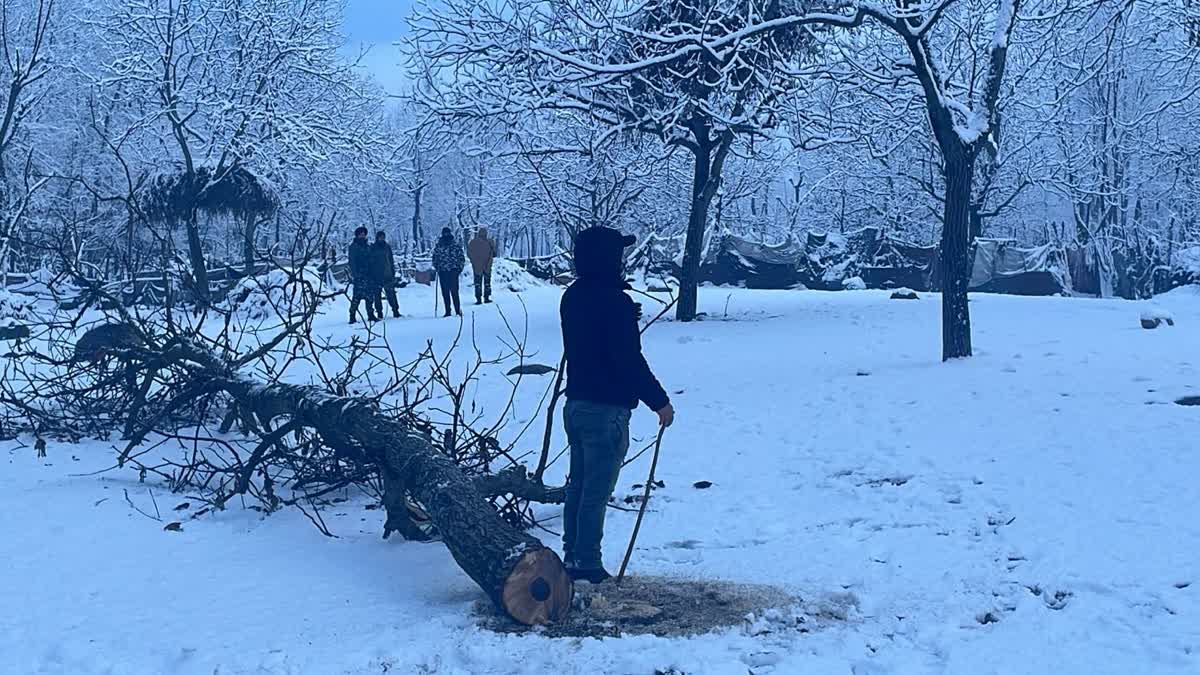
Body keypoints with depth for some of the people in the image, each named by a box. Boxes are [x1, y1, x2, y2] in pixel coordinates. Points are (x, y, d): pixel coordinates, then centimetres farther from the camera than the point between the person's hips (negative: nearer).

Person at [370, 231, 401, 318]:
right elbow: (370, 262, 3)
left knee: (391, 294, -3)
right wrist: (371, 275, -3)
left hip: (387, 275, 2)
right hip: (376, 276, -2)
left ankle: (396, 311, 0)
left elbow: (391, 260, 16)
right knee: (377, 295, 1)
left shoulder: (387, 247, 10)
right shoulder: (372, 248, 2)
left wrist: (393, 272, 10)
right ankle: (379, 313, 6)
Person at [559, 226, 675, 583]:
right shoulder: (615, 302, -20)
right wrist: (660, 401, -12)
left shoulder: (573, 296, 7)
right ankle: (587, 565, 5)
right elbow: (630, 360, -21)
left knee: (578, 485, 17)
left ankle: (572, 556, 25)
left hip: (576, 403, 9)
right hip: (606, 410, -9)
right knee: (596, 492, -1)